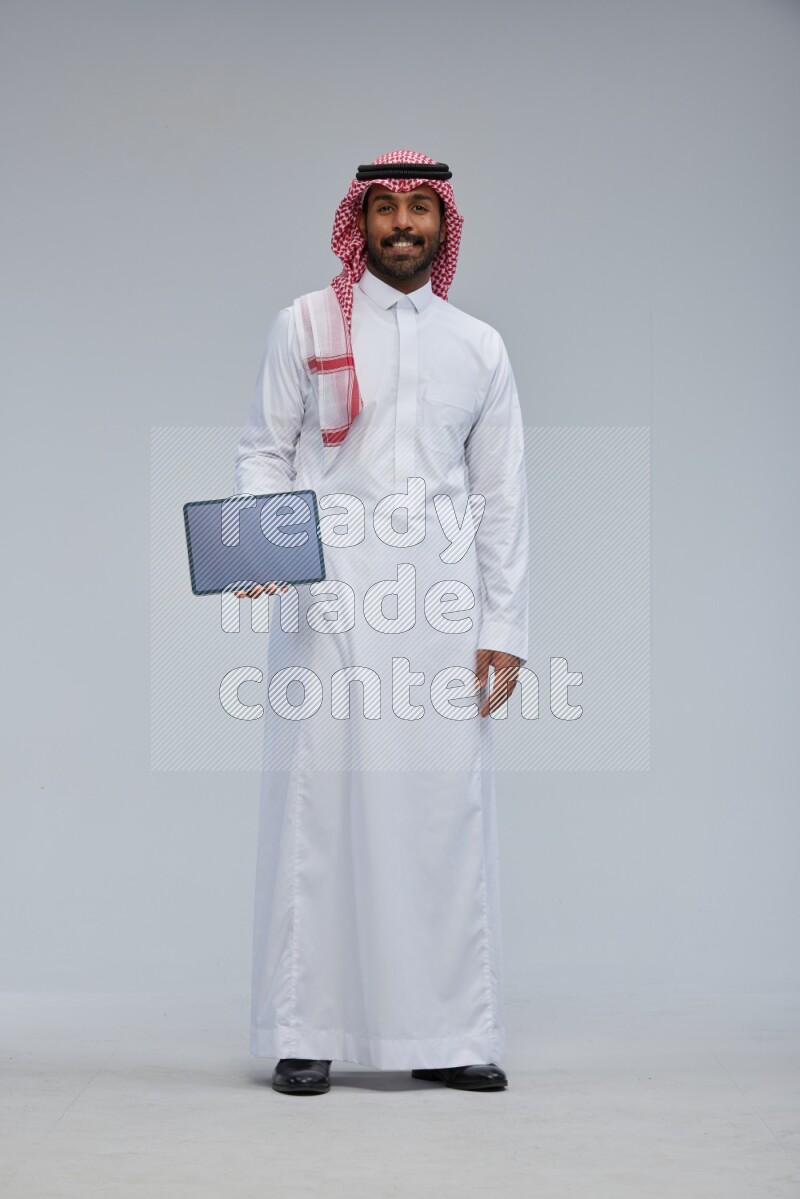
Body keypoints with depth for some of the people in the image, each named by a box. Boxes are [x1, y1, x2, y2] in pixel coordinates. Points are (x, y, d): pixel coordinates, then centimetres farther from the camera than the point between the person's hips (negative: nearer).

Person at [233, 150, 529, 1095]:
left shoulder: (478, 346, 15)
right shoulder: (306, 326, 9)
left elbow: (502, 494, 14)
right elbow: (264, 451, 8)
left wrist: (504, 629, 7)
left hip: (440, 606, 2)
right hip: (328, 603, -2)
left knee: (445, 806, 0)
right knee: (318, 803, -4)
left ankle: (449, 1034, 8)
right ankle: (306, 1034, 5)